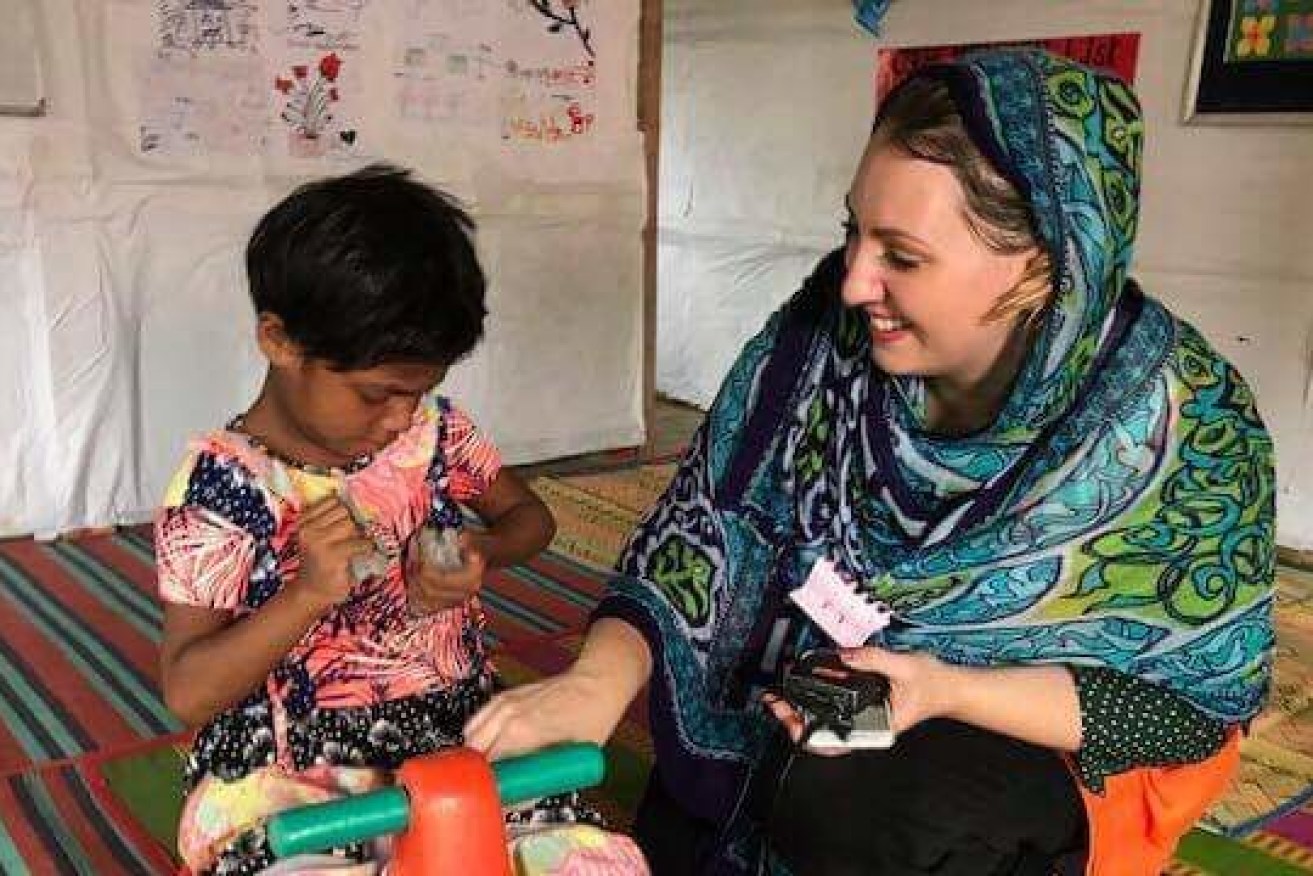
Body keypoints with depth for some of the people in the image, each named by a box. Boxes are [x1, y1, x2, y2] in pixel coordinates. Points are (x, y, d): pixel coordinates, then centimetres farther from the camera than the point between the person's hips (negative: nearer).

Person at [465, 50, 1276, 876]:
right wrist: (596, 682, -32)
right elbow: (708, 526, -16)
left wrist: (946, 689, -30)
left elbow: (1196, 692, -16)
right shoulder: (831, 330, -19)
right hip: (828, 679, 3)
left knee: (841, 808, -26)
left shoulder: (1192, 430, -26)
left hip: (1053, 738, -2)